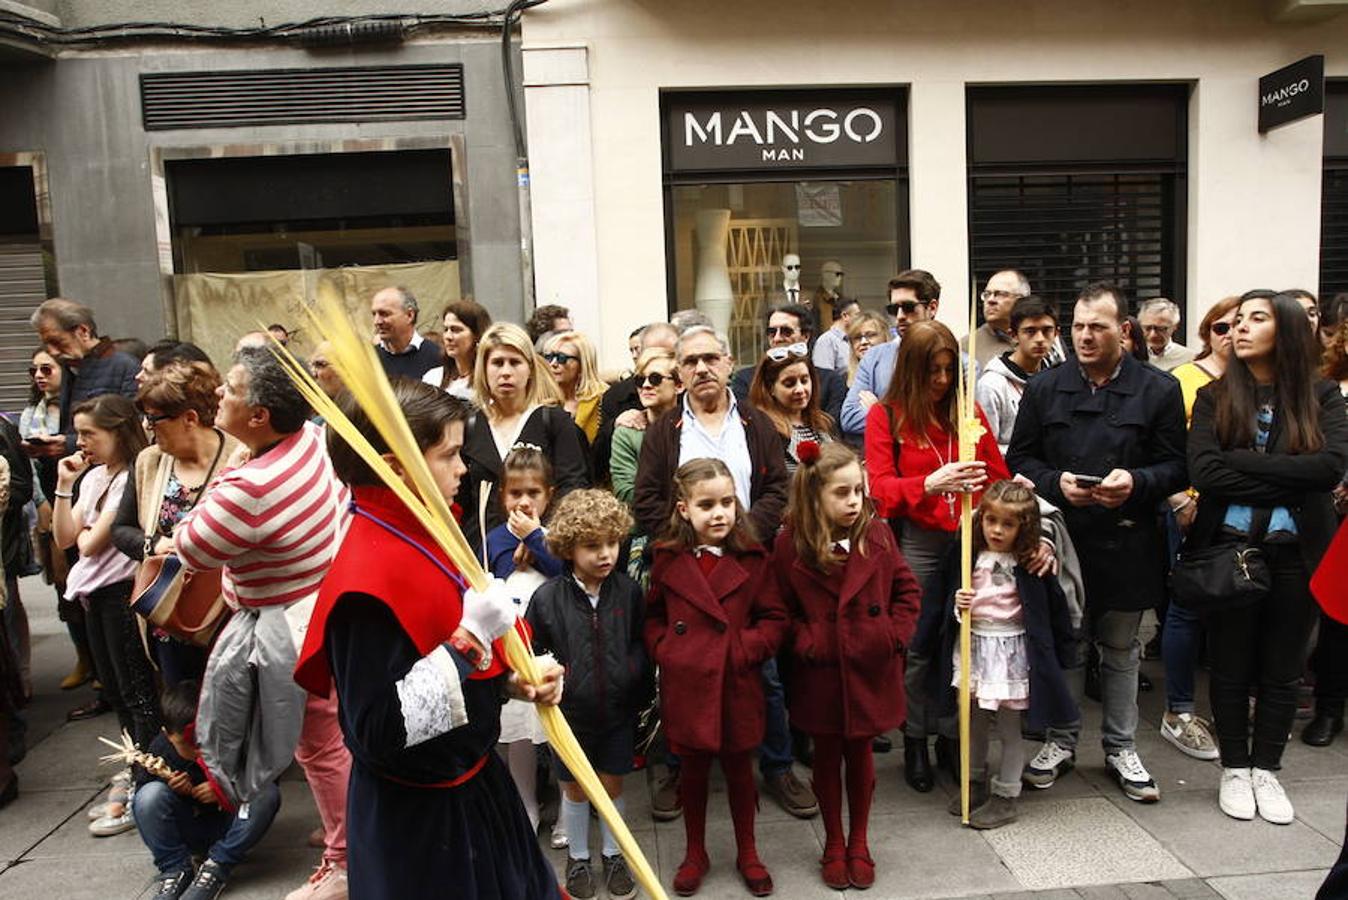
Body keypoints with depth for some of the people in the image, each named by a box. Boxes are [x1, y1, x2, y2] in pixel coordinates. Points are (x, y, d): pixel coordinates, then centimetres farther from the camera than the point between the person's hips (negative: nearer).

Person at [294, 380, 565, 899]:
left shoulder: (424, 537, 0)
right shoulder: (366, 583, -28)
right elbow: (379, 733, -29)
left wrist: (514, 681, -4)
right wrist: (471, 639, -29)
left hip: (473, 783, 9)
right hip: (418, 817, -9)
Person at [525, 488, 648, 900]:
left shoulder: (629, 591, -10)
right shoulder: (547, 597, -16)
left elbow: (641, 642, 2)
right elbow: (529, 653, -6)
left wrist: (637, 683, -2)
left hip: (619, 711, 1)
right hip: (571, 712, -1)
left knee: (612, 786, 17)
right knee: (575, 789, 17)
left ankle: (614, 855, 39)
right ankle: (577, 858, 40)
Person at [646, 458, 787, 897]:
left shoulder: (752, 559, -4)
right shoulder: (668, 559, -3)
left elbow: (774, 618, 0)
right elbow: (652, 616, 7)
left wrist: (750, 647, -14)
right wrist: (663, 649, -7)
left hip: (738, 687, 0)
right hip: (686, 686, 0)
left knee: (739, 770, 16)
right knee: (693, 771, 17)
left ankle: (747, 853, 38)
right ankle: (695, 853, 37)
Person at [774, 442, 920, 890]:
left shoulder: (877, 534, -6)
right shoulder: (791, 544, -11)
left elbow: (906, 589, 3)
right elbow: (780, 609, -3)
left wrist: (896, 635, -6)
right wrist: (804, 641, -14)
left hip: (871, 670, 1)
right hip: (820, 675, -1)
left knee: (861, 755, 17)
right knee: (827, 756, 15)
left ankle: (859, 844, 36)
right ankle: (833, 845, 34)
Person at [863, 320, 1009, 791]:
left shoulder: (967, 411, 10)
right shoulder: (885, 416, 2)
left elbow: (998, 475, 9)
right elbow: (881, 488, -6)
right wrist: (930, 484, -24)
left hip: (968, 539, 2)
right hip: (917, 543, -2)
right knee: (918, 646, 1)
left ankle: (951, 737, 19)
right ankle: (915, 744, 18)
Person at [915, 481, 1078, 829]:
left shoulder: (1031, 565, -12)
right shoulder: (965, 556, -4)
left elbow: (1054, 608, -3)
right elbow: (943, 597, 7)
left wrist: (1055, 653, -1)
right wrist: (957, 606, -14)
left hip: (1012, 651, -4)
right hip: (972, 647, 4)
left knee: (1009, 728, 8)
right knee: (974, 723, 19)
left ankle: (1005, 797, 22)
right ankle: (975, 782, 37)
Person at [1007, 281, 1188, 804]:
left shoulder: (1158, 390, 0)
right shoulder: (1044, 388, 4)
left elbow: (1175, 466, 0)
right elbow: (1018, 458, 5)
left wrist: (1137, 482, -20)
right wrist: (1056, 483, -13)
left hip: (1126, 544, -1)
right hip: (1059, 539, 1)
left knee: (1121, 649, 13)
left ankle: (1120, 747, 29)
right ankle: (1060, 741, 27)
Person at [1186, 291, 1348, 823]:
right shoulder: (1215, 397, 0)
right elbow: (1203, 471, -14)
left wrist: (1240, 462, -17)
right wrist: (1287, 478, -16)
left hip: (1297, 553, 1)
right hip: (1229, 549, 0)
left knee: (1281, 670, 12)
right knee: (1231, 667, 10)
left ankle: (1266, 770, 28)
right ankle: (1235, 770, 26)